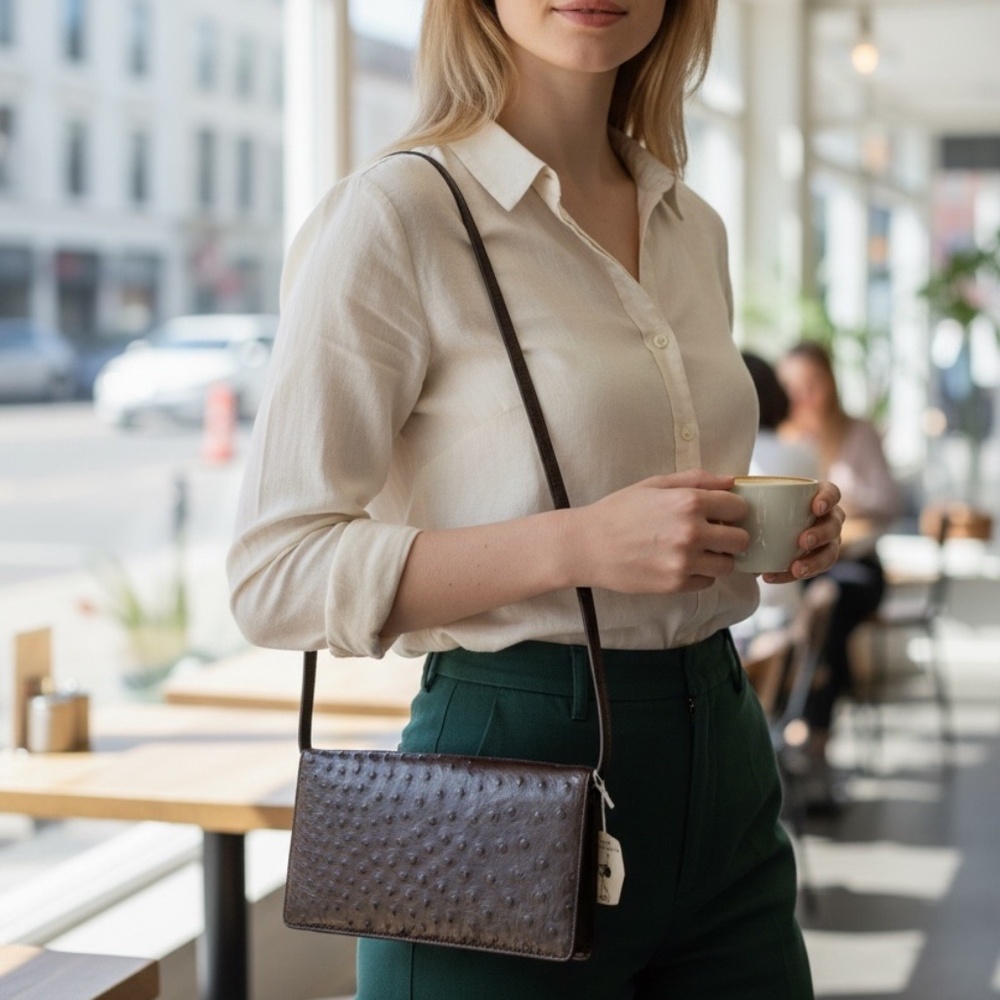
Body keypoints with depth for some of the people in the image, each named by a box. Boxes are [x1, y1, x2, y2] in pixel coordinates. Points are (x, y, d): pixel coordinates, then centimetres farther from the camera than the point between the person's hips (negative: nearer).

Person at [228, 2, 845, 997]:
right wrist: (578, 544, -25)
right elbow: (273, 577, -15)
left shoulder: (694, 227, 11)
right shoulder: (393, 214, -11)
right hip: (514, 756, -6)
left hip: (721, 760, 7)